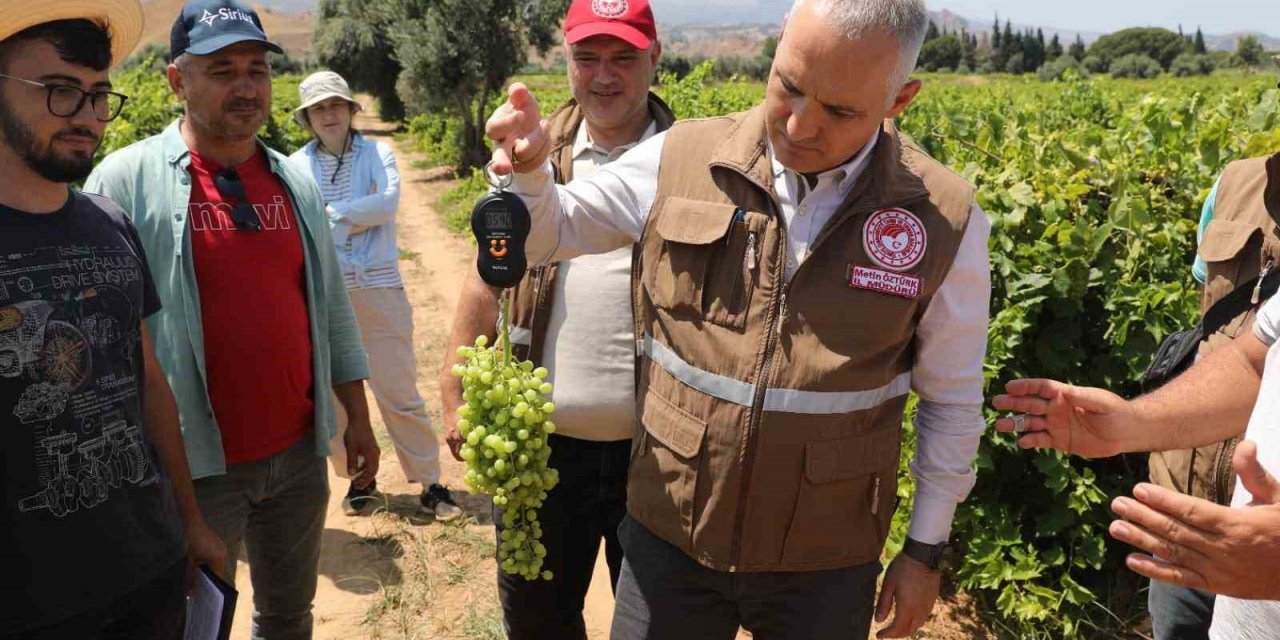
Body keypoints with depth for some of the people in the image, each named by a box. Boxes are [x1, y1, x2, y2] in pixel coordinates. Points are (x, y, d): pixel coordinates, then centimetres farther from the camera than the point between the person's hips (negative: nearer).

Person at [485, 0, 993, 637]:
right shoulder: (680, 161, -9)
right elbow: (551, 230, 3)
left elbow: (952, 400, 1)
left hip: (823, 563, 0)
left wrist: (926, 548, 5)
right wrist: (527, 167, -19)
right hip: (668, 537, 1)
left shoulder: (946, 222, -10)